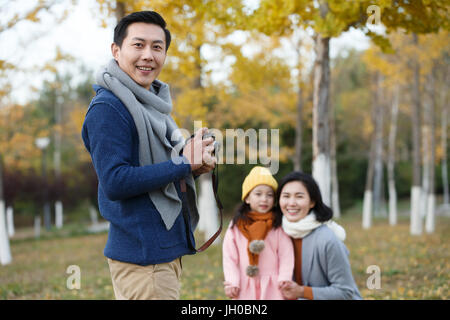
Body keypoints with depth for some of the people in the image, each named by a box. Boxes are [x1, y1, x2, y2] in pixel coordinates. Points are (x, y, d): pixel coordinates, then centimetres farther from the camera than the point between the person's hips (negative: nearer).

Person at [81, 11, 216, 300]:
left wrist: (196, 162, 0)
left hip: (168, 249, 9)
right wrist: (183, 163, -18)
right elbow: (114, 183, -22)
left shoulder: (154, 104, 15)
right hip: (141, 254, -9)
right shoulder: (107, 108, -14)